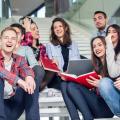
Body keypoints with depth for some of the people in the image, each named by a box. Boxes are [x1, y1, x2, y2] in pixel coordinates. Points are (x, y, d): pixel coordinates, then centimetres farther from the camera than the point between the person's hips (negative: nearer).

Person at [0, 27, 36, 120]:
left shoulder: (19, 59, 11)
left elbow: (26, 69, -12)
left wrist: (29, 76, -37)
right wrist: (17, 80, -38)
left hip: (13, 101, 3)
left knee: (29, 82, -16)